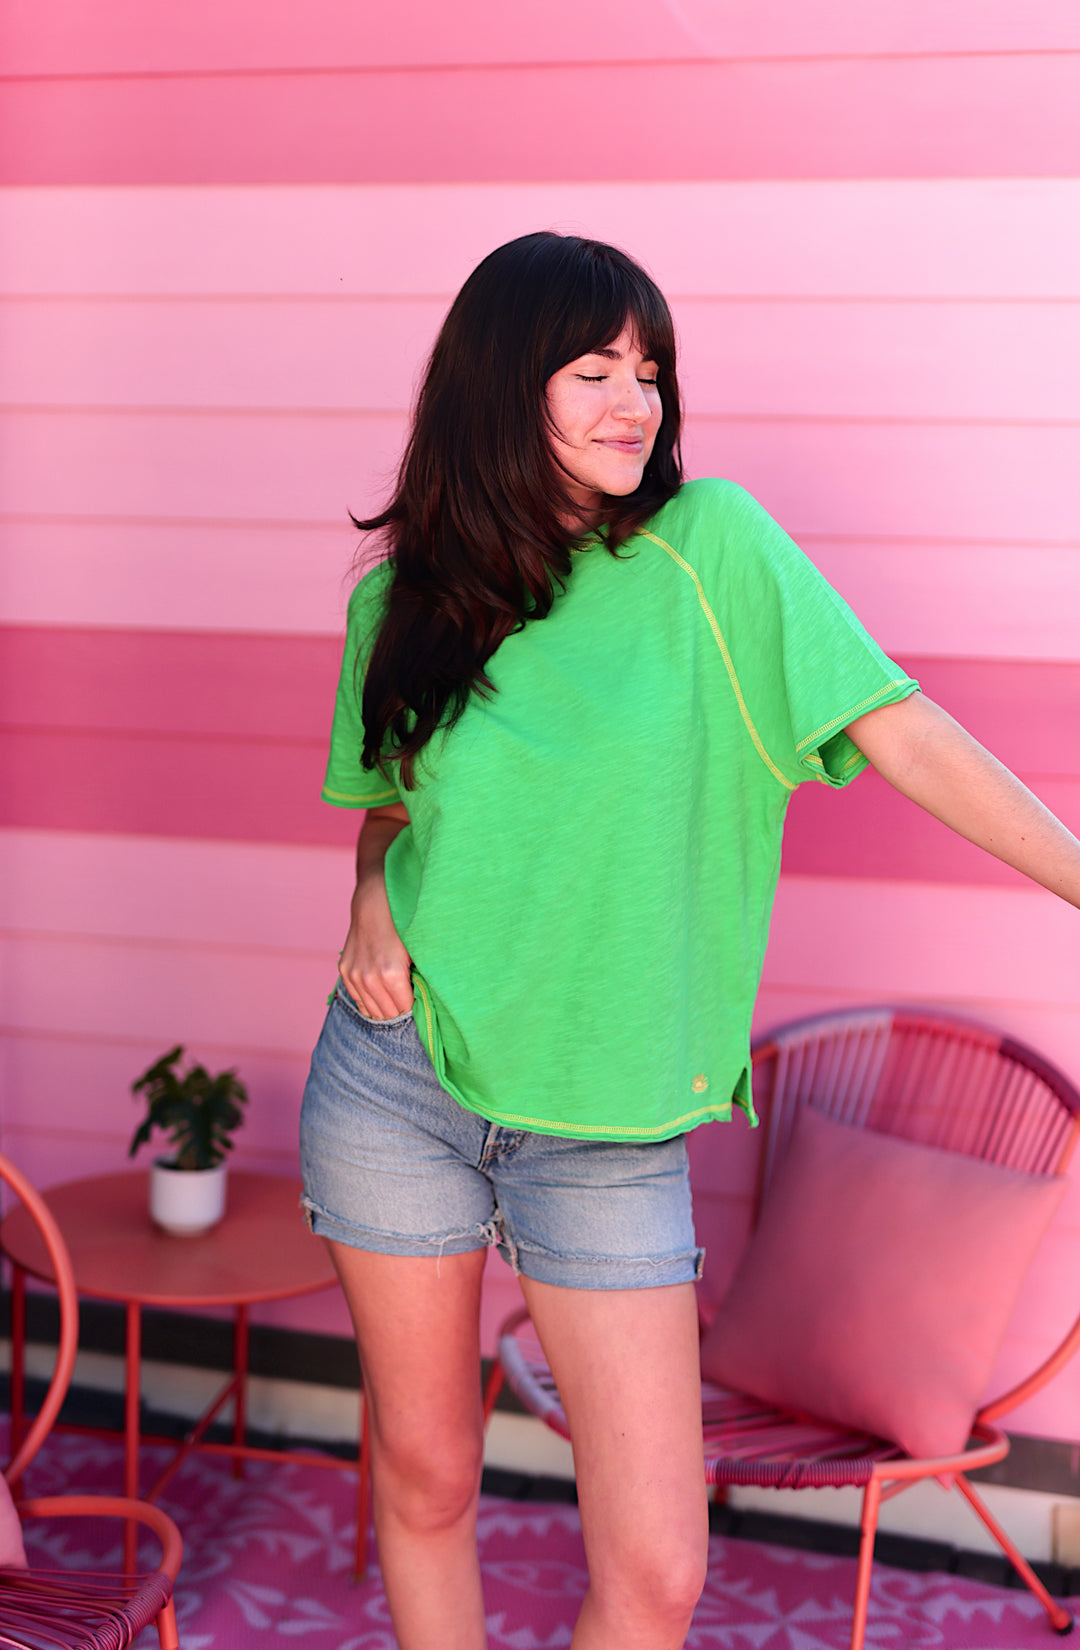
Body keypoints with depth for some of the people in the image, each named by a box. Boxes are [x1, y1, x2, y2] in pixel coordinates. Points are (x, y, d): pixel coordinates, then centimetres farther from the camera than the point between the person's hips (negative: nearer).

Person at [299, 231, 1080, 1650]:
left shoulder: (710, 546, -6)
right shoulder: (401, 599, 2)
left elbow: (905, 735, -10)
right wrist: (373, 899, -5)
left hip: (609, 1131, -1)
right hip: (397, 1086, 2)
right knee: (423, 1480, 16)